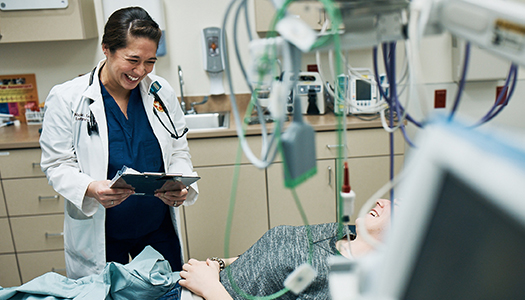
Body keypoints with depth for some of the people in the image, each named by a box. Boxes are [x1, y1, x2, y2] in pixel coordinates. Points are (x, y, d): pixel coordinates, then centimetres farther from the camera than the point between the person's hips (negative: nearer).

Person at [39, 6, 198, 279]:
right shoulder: (66, 98, -10)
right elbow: (57, 165, -8)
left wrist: (181, 185, -16)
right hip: (98, 234, -2)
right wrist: (91, 189, -28)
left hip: (159, 228, 3)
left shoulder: (161, 92, -2)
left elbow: (178, 152, 4)